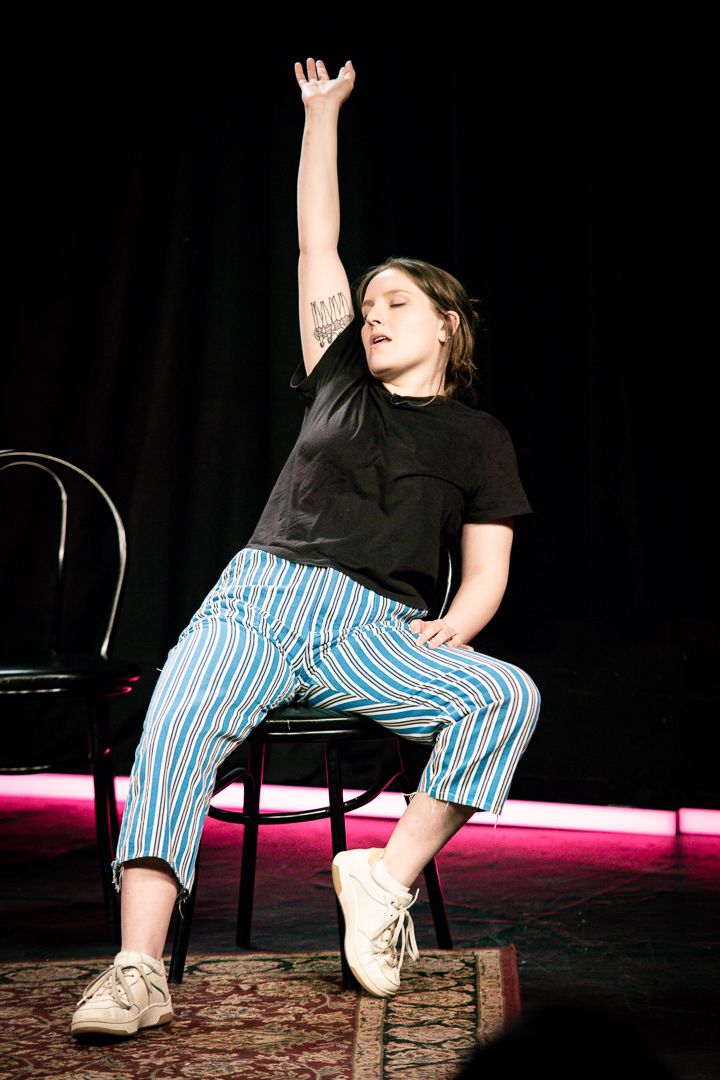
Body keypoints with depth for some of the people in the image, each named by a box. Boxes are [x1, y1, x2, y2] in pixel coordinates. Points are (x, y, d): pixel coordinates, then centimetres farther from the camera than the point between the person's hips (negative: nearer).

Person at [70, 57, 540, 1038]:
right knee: (175, 727, -28)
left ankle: (387, 877, -20)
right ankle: (138, 969, -32)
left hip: (374, 634, -1)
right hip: (259, 597, 1)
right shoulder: (341, 382, 22)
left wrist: (452, 629, -13)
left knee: (509, 695, -28)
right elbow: (316, 245, 24)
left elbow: (487, 573, 10)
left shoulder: (478, 438, 16)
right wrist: (323, 112, 28)